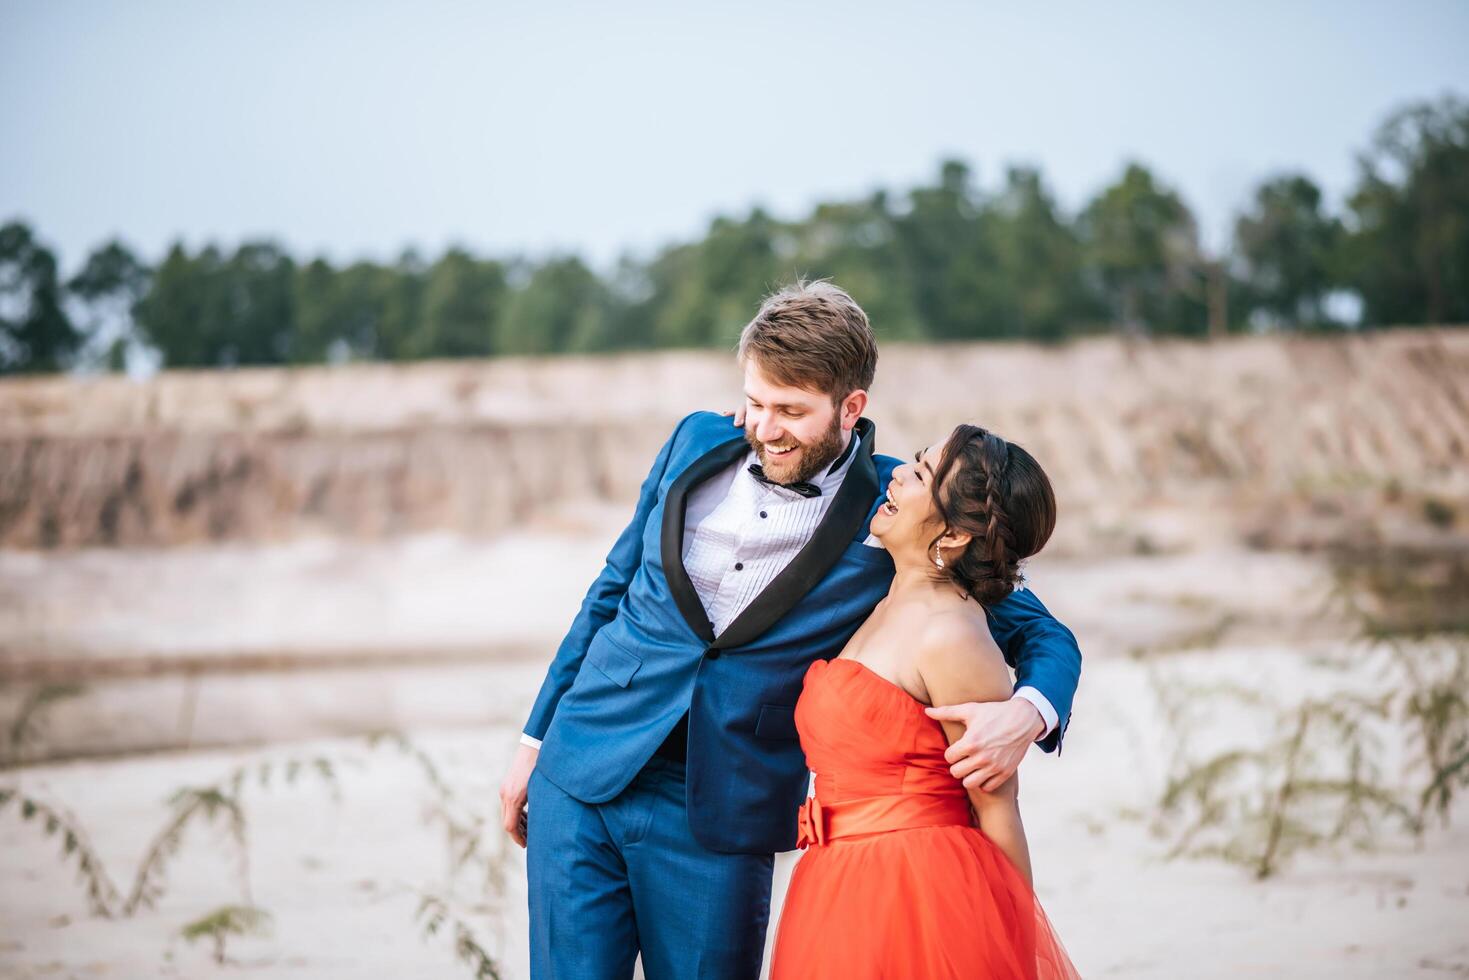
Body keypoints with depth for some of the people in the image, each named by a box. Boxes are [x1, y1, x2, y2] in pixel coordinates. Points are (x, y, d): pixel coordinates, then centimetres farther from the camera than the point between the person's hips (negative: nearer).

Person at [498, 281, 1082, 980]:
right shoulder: (697, 445, 4)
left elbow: (1042, 635, 0)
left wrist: (1027, 713, -23)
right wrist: (535, 739, 15)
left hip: (719, 820, -2)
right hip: (580, 779, 2)